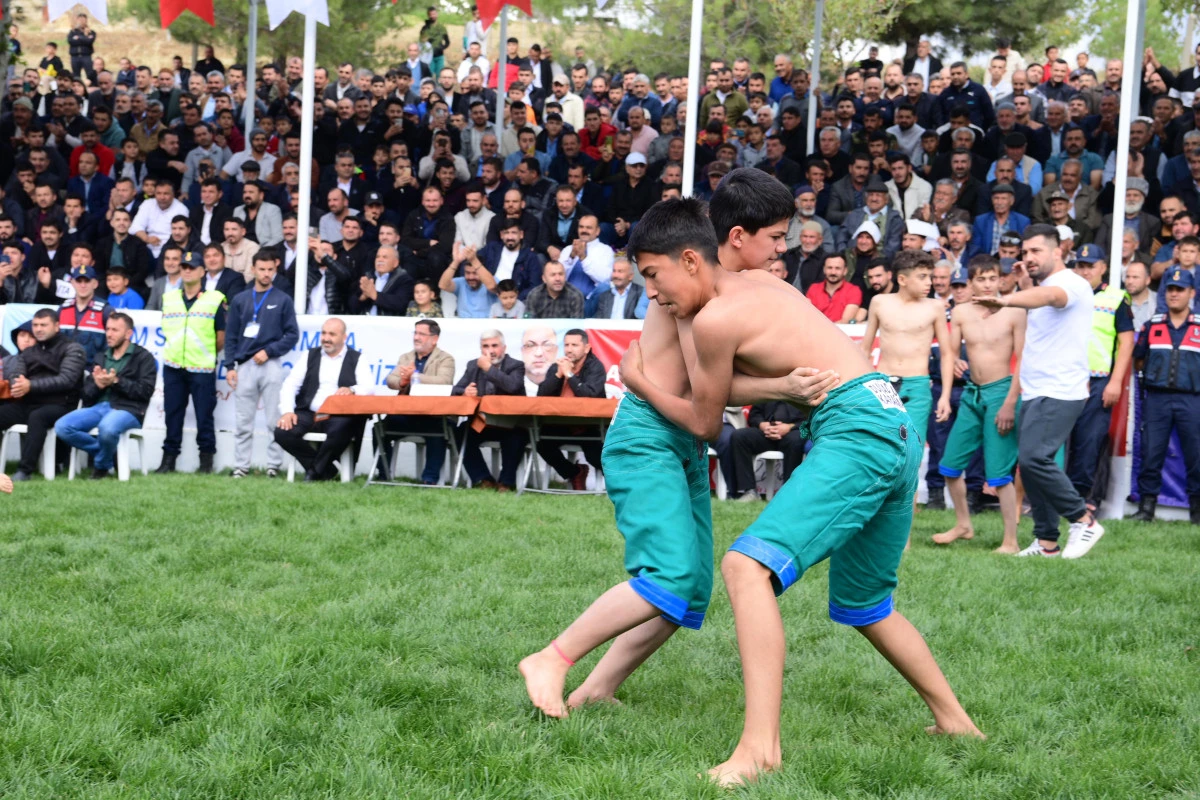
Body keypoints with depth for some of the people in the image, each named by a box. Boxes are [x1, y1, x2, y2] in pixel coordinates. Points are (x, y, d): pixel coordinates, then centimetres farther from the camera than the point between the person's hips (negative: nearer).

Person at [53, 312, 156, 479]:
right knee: (62, 427, -21)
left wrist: (116, 381, -13)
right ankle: (107, 451, -3)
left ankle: (102, 465, -7)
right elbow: (87, 393, 17)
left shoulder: (143, 357, 6)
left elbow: (146, 390, -7)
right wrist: (97, 385, -6)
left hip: (127, 409, -6)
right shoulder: (101, 357, 23)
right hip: (98, 407, 6)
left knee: (107, 428, -40)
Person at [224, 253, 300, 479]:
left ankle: (274, 465, 2)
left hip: (271, 365, -2)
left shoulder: (283, 300, 6)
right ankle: (241, 466, 7)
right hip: (245, 365, 2)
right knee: (243, 422, 3)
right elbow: (231, 336, 11)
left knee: (275, 420, -3)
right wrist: (230, 366, 2)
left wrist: (269, 351, -10)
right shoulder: (240, 300, 12)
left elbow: (292, 334, 1)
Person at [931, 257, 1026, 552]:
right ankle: (963, 525, 30)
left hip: (1001, 392, -5)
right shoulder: (960, 312, 3)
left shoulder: (1014, 312, -8)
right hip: (971, 394, 5)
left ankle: (1011, 542, 0)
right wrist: (946, 390, -11)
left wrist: (1010, 403, -14)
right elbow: (950, 354, 5)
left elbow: (1022, 361, -8)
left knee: (999, 473, -8)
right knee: (950, 465, 10)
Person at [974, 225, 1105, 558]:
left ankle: (1084, 520, -6)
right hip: (1034, 392, 10)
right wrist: (1024, 286, 12)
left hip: (1060, 392, -9)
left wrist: (1006, 300, -53)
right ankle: (1047, 541, 14)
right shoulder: (1041, 287, 19)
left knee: (1033, 457, -21)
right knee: (1029, 462, 7)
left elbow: (1048, 296, -34)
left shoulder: (1071, 283, -12)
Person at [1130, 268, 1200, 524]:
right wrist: (1153, 375, 5)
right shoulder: (1152, 325, 10)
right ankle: (1146, 506, 8)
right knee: (1151, 453, 1)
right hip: (1157, 399, 1)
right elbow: (1139, 359, 15)